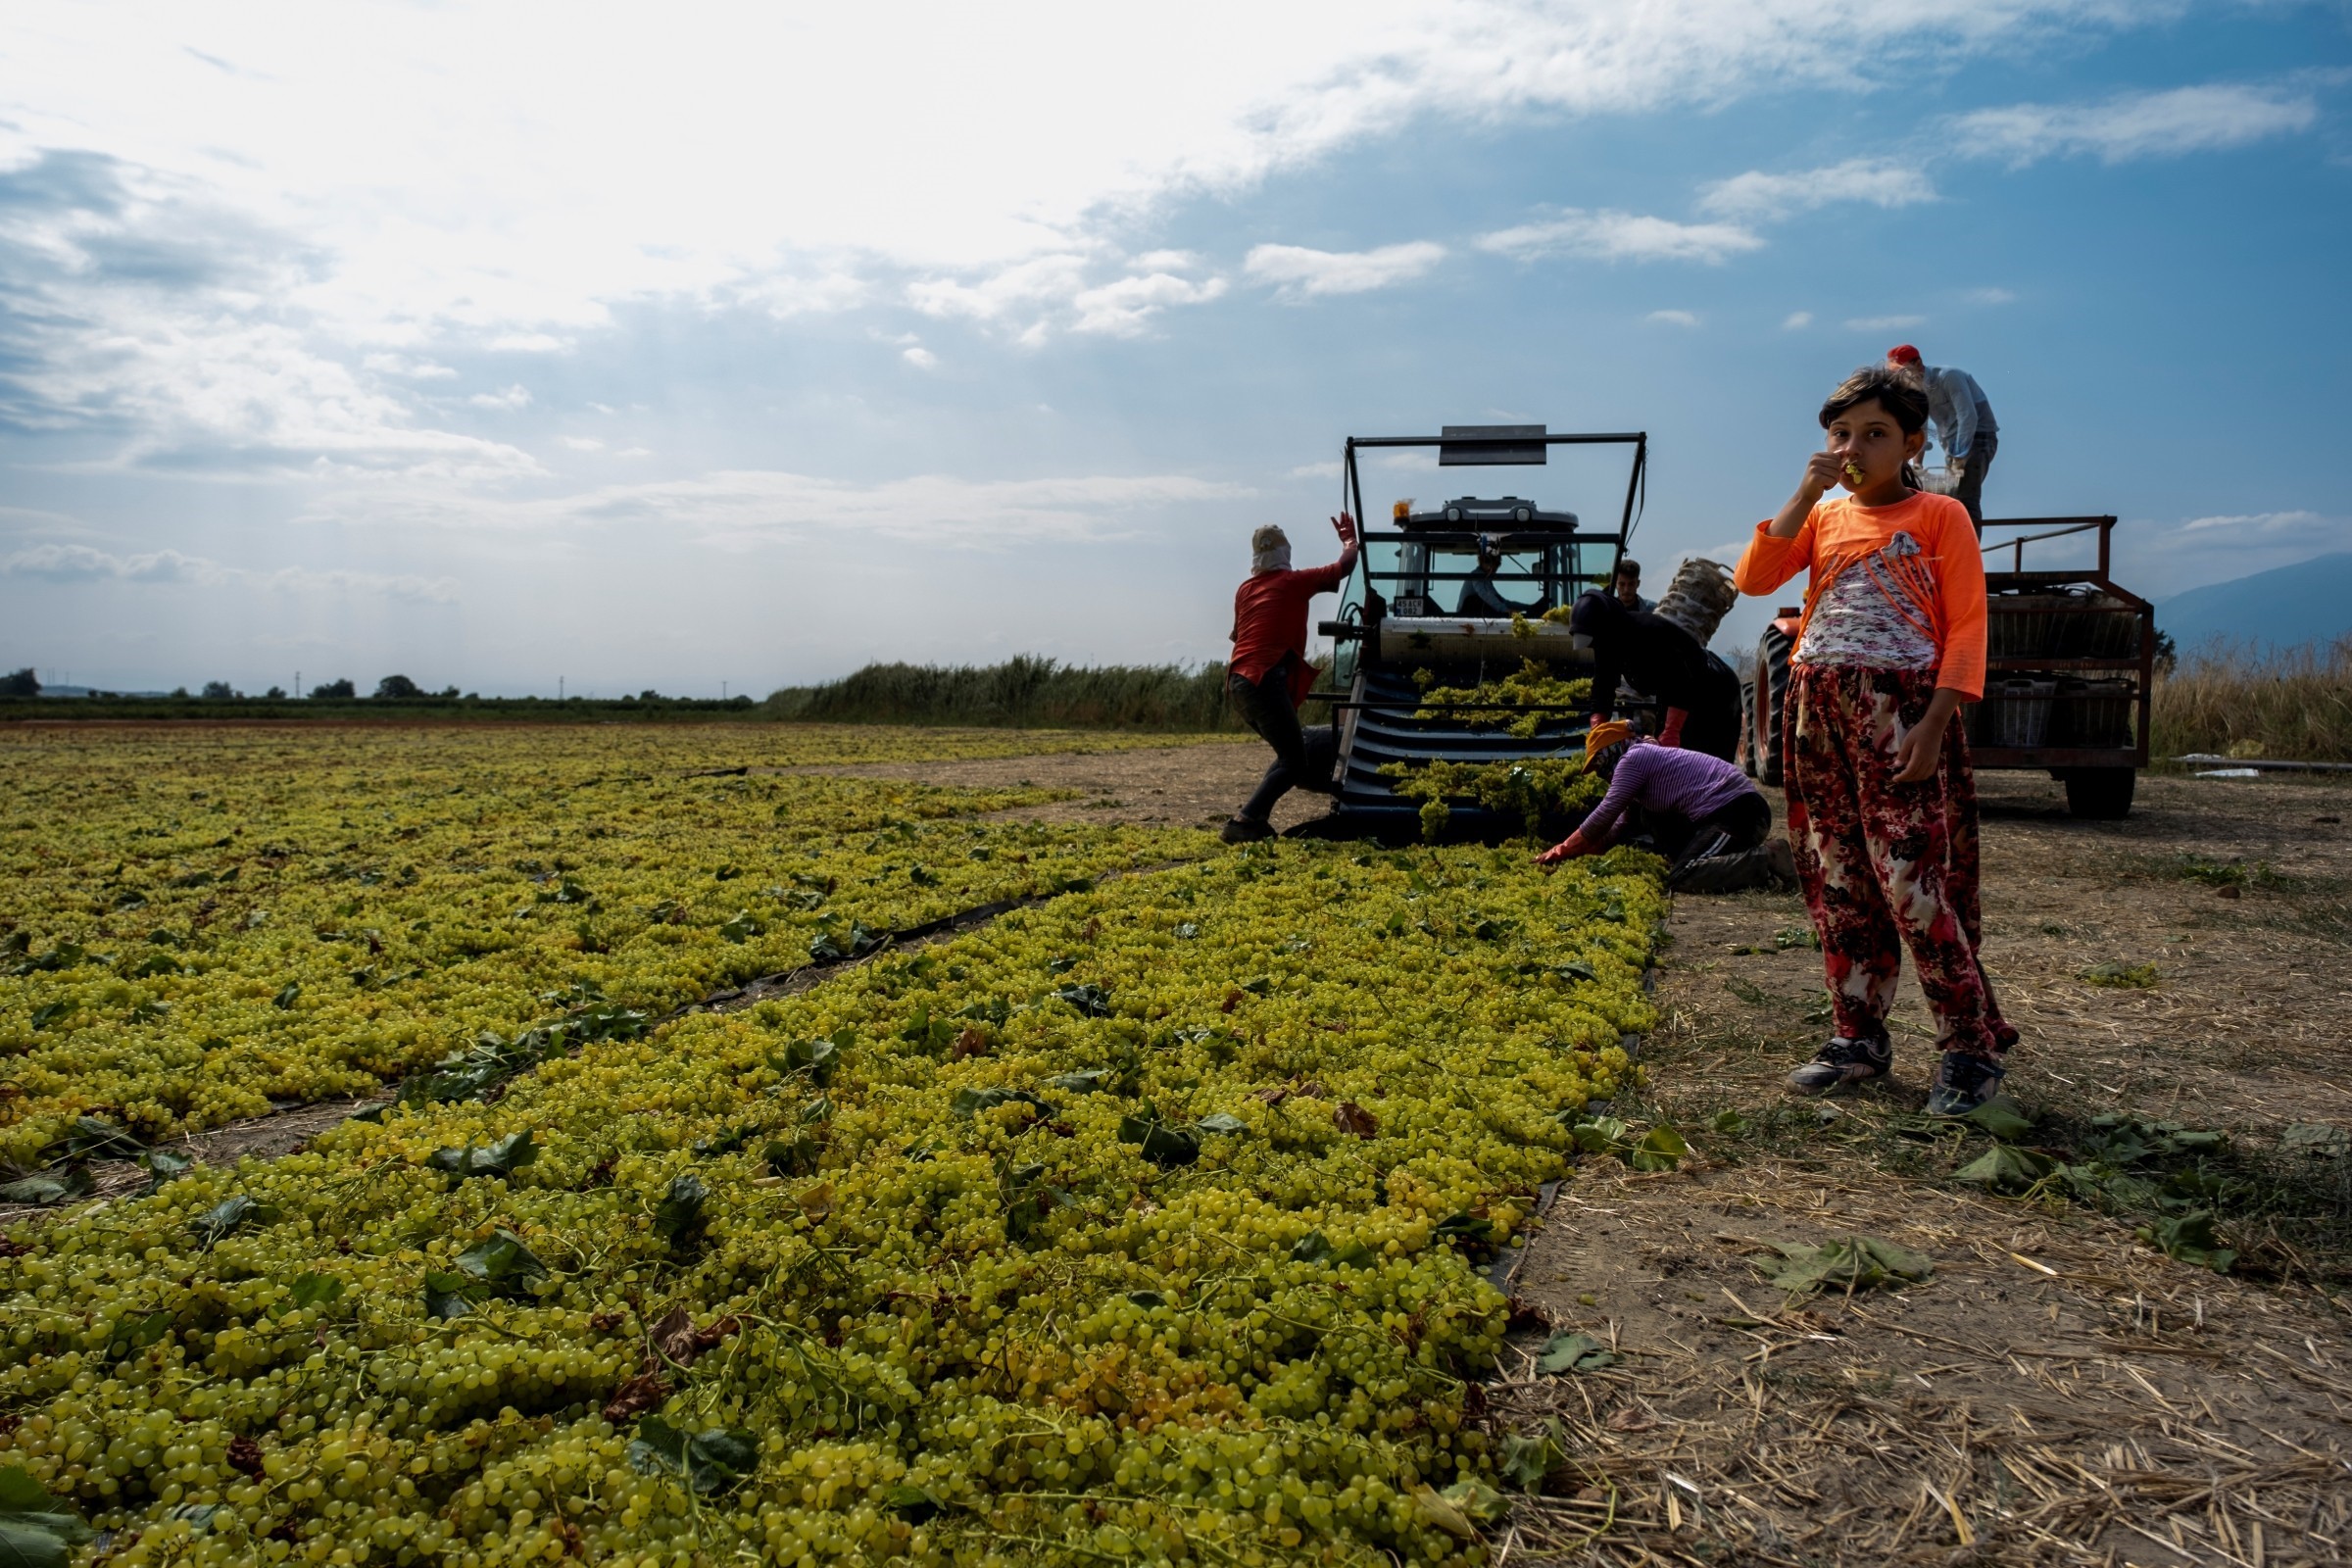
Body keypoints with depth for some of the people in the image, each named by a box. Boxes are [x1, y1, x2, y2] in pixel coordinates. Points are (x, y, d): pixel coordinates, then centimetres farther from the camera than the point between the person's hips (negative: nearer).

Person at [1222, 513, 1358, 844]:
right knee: (1294, 761, -4)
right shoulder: (1294, 582, 3)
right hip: (1265, 681, -8)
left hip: (1238, 682, 8)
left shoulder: (1245, 589, 18)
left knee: (1290, 750, 20)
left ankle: (1254, 819, 11)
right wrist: (1349, 539, 29)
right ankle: (1244, 823, -17)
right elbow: (1344, 567, 11)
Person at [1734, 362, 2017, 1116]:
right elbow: (1753, 579, -1)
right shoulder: (1823, 517, 14)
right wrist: (1807, 493, -6)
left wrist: (1935, 722, -15)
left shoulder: (1939, 517, 2)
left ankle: (1973, 1047, 3)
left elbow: (1966, 628, -4)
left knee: (1916, 880, -10)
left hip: (1902, 711, -5)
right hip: (1820, 710, 5)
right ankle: (1860, 1038, 20)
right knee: (1837, 883, 9)